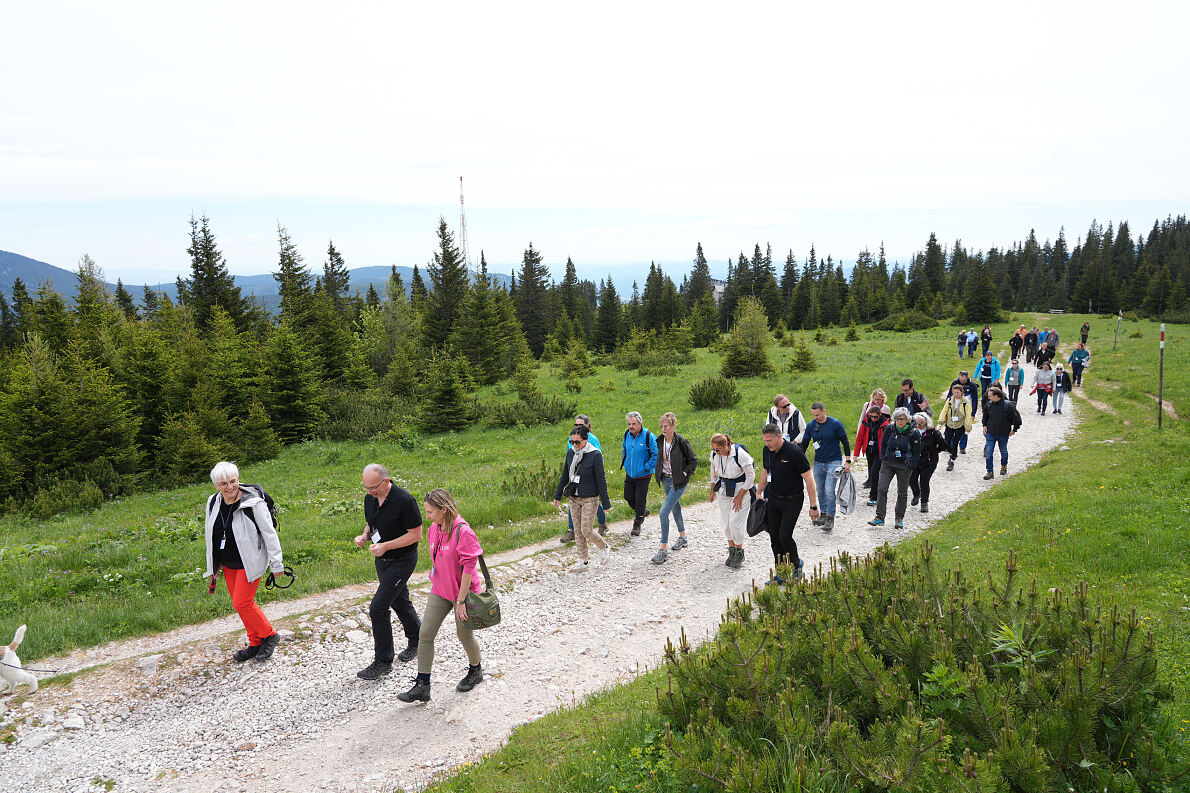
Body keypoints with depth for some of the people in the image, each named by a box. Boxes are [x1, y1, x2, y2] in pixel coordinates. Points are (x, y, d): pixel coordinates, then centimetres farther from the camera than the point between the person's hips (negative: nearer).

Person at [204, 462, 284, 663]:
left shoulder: (253, 503, -20)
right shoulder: (213, 503, -1)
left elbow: (269, 534, -14)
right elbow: (211, 536, 13)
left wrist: (276, 563, -12)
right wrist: (212, 567, 18)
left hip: (249, 563, -6)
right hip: (228, 565, 7)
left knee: (242, 603, -8)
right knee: (240, 603, 13)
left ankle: (269, 635, 13)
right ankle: (255, 644, 27)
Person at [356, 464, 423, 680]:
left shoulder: (404, 500, -24)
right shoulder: (370, 498, -1)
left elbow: (416, 534, -20)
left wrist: (385, 546, -25)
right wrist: (364, 536, -7)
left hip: (402, 560, -8)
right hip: (382, 560, 8)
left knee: (378, 608, -10)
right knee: (400, 602, 20)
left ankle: (383, 662, 3)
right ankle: (416, 641, 42)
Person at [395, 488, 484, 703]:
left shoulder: (463, 532, -24)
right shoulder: (434, 530, 0)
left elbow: (468, 568, -22)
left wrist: (461, 601, -20)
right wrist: (435, 586, 18)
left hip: (462, 592, -7)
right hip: (439, 591, 7)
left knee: (464, 636, 11)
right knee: (425, 634, 1)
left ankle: (475, 671, 39)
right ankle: (422, 687, 11)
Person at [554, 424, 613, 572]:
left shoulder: (595, 454, -14)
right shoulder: (570, 452, 2)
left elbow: (601, 480, -11)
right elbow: (565, 475, 13)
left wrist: (606, 503, -10)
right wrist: (557, 495, 17)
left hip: (589, 499, -6)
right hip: (574, 498, 6)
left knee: (586, 531, -4)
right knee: (578, 530, 9)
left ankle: (605, 547, 23)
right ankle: (583, 561, 20)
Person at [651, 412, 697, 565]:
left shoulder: (681, 442, -18)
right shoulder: (660, 440, 0)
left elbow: (693, 461, -8)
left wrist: (684, 474, -14)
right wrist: (660, 474, 10)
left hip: (678, 482, -7)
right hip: (665, 479, 7)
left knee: (664, 512, -14)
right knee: (675, 508, 22)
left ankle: (663, 550, -7)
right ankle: (682, 538, 43)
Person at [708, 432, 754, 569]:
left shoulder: (740, 454, -24)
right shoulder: (714, 454, -7)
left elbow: (751, 476, -14)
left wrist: (740, 496, -14)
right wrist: (712, 491, 14)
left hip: (740, 490, -5)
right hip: (723, 491, 5)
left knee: (735, 522, -9)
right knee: (725, 523, 6)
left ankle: (739, 553, 11)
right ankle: (731, 551, 22)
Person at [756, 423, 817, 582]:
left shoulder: (795, 452, -20)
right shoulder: (767, 450, 0)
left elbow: (809, 480, -16)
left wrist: (813, 506, -15)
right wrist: (758, 493, 13)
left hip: (792, 500, -6)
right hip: (773, 499, 6)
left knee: (784, 536, -10)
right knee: (774, 537, 6)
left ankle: (796, 564, 18)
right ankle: (781, 573, 18)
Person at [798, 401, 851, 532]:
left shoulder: (836, 424, -10)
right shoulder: (811, 426, 1)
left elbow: (845, 443, -4)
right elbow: (804, 444, 8)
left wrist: (847, 461, -6)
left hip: (834, 462, -4)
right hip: (818, 463, 5)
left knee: (829, 490, -12)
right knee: (820, 490, 10)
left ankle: (830, 518, -4)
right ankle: (824, 515, 24)